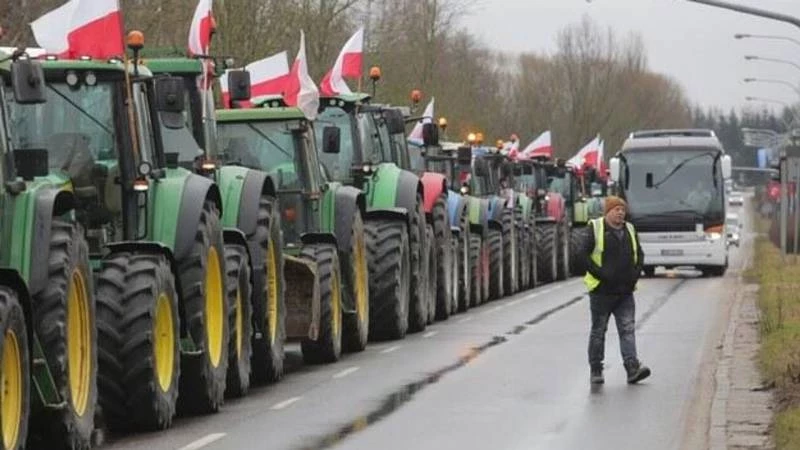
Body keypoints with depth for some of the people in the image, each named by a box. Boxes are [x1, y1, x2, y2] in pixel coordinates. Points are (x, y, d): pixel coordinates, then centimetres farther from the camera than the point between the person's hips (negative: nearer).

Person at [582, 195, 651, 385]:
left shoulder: (630, 230, 11)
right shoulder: (595, 229, -5)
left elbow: (639, 254, 20)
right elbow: (584, 254, -9)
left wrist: (636, 272, 3)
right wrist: (600, 273, -16)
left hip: (625, 291, 4)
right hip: (602, 290, -4)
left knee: (628, 329, -7)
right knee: (598, 331, 5)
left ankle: (633, 368, -15)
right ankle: (596, 371, 14)